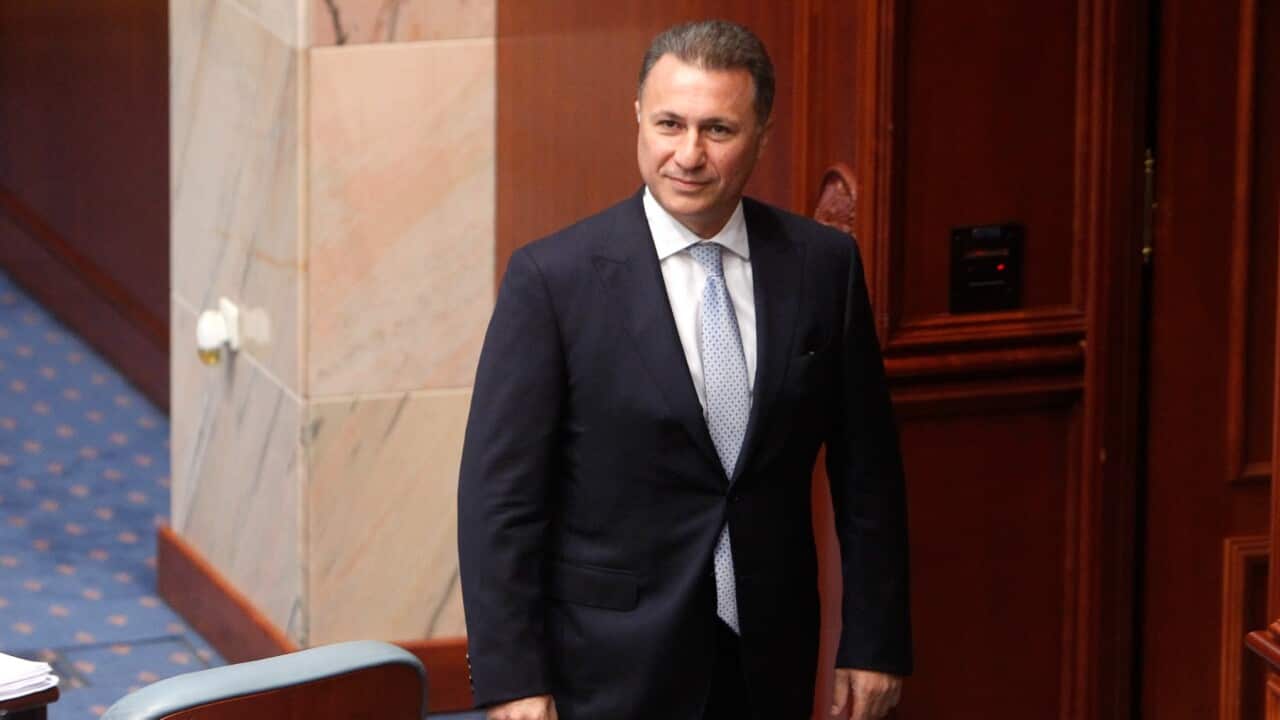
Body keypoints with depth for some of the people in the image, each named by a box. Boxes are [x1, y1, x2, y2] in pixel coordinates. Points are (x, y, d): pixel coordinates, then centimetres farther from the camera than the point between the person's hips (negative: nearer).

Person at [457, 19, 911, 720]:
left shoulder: (823, 264, 0)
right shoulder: (552, 277, -10)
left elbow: (865, 470, 5)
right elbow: (499, 493, -10)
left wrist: (874, 642, 4)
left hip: (769, 662, 3)